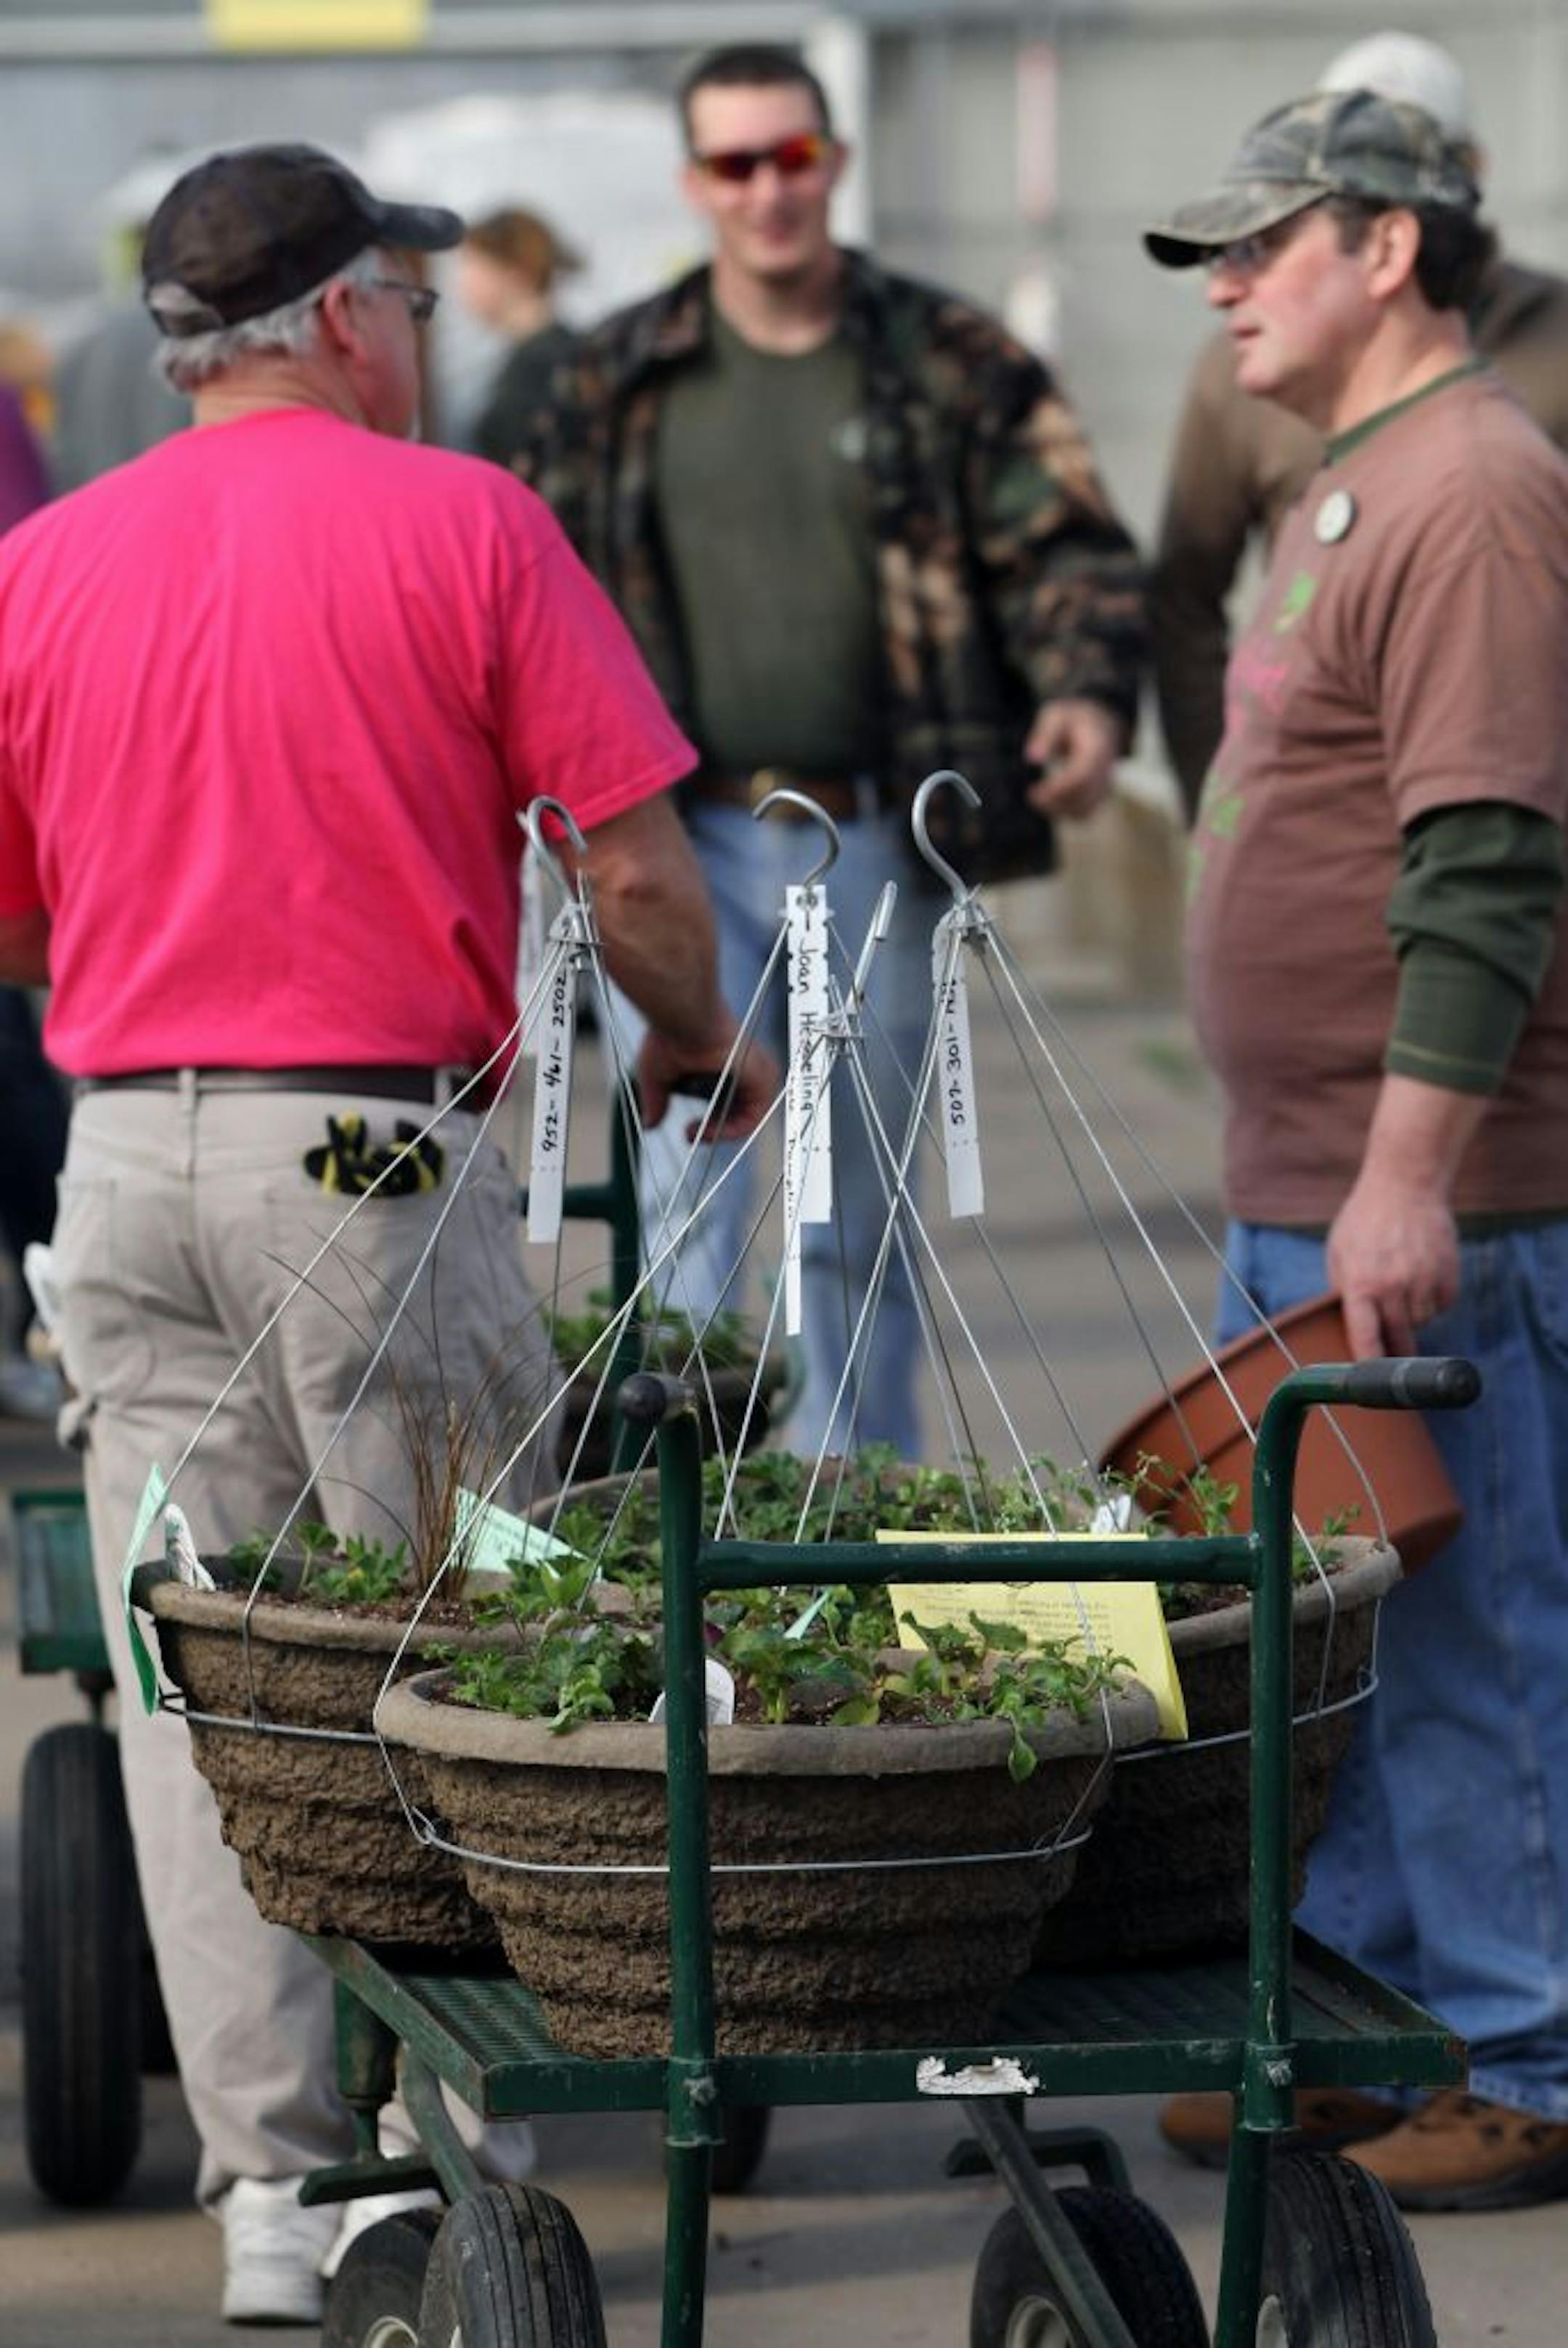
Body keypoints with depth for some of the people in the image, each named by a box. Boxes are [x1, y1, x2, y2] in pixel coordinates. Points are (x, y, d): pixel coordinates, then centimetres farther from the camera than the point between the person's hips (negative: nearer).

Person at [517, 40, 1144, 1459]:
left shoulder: (950, 361, 4)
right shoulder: (621, 380, 8)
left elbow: (1067, 549, 0)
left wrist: (1089, 695, -18)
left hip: (871, 845, 0)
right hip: (678, 836, 0)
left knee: (860, 1209, 10)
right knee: (689, 1179, -11)